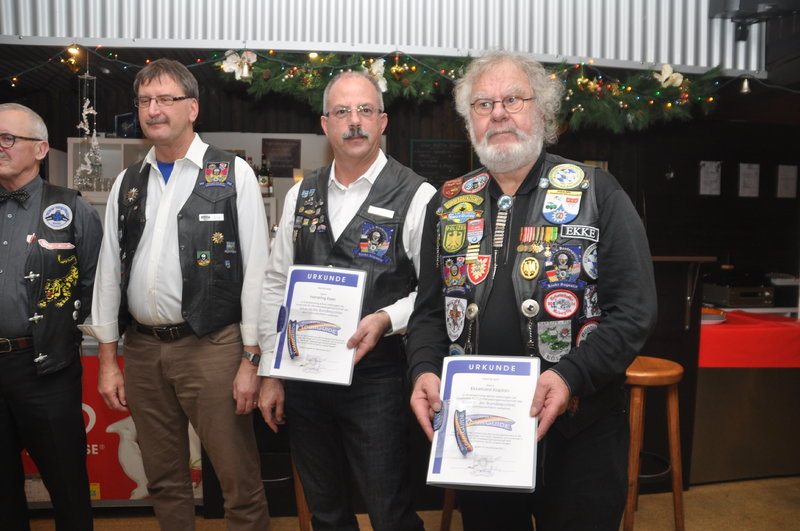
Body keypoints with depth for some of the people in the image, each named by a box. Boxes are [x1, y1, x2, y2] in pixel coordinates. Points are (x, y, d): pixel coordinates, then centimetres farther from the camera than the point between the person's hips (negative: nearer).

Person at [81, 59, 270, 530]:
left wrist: (250, 361, -11)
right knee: (165, 482, 17)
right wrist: (107, 361, 9)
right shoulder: (127, 184, 12)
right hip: (142, 346, 5)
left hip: (210, 346, -4)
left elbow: (255, 269, -7)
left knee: (240, 482, 2)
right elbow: (109, 271, 12)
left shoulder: (233, 174, -3)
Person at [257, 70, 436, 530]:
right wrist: (271, 375, 7)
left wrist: (386, 320, -23)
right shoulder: (301, 196, 7)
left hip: (377, 377, -4)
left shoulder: (417, 197, -8)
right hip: (302, 375, 5)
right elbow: (276, 286, 9)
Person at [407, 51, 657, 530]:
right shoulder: (449, 205, 6)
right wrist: (424, 369, -10)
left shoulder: (598, 195, -5)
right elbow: (430, 310, 9)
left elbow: (634, 310, -10)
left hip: (579, 436, -3)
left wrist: (571, 376, -24)